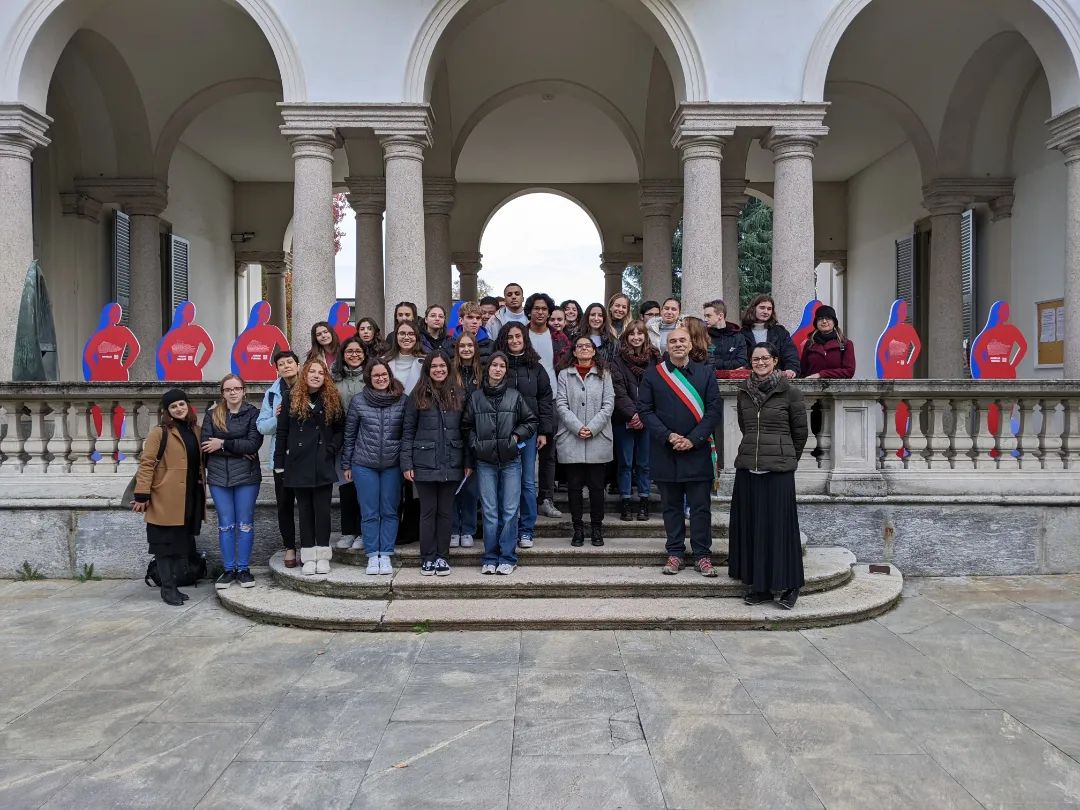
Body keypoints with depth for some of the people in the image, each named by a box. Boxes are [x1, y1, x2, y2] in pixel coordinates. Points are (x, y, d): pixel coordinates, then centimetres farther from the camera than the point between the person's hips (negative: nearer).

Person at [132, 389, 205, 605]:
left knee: (181, 543, 11)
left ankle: (173, 585, 21)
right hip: (166, 500, -6)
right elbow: (146, 464, -9)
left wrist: (201, 493, 13)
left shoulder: (195, 430, 12)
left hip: (190, 498, 6)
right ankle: (167, 589, 9)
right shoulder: (160, 432, -6)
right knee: (166, 543, 1)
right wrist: (142, 495, -14)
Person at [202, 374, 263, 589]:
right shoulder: (212, 414, 7)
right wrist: (239, 449, -13)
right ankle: (229, 569, 15)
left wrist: (223, 444, -12)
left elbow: (254, 444, -12)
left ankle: (243, 569, 14)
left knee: (245, 523, 4)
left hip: (246, 476, -2)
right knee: (225, 524, 6)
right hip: (219, 476, 2)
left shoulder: (252, 413, -1)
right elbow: (206, 444, -6)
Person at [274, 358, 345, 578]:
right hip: (299, 463, 0)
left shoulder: (332, 400, 4)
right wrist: (279, 462, 0)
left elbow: (340, 430, 8)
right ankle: (308, 557, 13)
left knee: (322, 509, 1)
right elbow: (282, 432, 3)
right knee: (305, 509, 6)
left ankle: (323, 555, 11)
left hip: (323, 465, 0)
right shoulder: (292, 399, 2)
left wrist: (332, 449, -7)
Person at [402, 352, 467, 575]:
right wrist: (406, 464, -5)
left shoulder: (458, 396, 8)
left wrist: (468, 462, 3)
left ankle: (442, 557, 17)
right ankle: (427, 557, 15)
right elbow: (408, 431, 1)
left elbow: (465, 431, 8)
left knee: (445, 512, 8)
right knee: (428, 511, 5)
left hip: (451, 465, 2)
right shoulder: (417, 397, 1)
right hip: (425, 464, -2)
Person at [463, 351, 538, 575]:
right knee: (490, 512, 2)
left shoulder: (515, 396, 5)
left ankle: (507, 558, 9)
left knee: (510, 510, 0)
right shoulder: (476, 397, 6)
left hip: (510, 460, 0)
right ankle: (490, 558, 11)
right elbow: (468, 428, 11)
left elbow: (532, 421, 11)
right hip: (485, 462, 0)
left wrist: (517, 435, -2)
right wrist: (474, 446, 1)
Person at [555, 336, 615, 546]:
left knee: (597, 485, 3)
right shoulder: (565, 375, 9)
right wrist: (577, 427, -13)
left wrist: (592, 428, -11)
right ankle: (578, 529, 12)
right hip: (571, 440, 0)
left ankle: (597, 528, 14)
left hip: (598, 439, 0)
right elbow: (561, 405, 0)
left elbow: (608, 405, 1)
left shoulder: (604, 374, 9)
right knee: (574, 485, 3)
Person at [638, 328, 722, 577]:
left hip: (697, 451, 0)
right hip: (665, 452, 0)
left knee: (700, 506, 2)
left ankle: (702, 555, 11)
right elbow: (645, 410, 0)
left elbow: (714, 410, 0)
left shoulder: (705, 373, 6)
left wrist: (693, 439, -10)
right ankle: (675, 553, 18)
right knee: (671, 506, 8)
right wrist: (668, 436, -11)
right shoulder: (652, 375, 5)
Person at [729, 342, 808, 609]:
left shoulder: (790, 392, -4)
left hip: (778, 469, -4)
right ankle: (758, 585, 17)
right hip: (748, 468, 5)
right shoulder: (744, 392, 9)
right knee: (751, 525, 7)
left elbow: (800, 432, 5)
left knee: (779, 525, 0)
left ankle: (789, 585, 14)